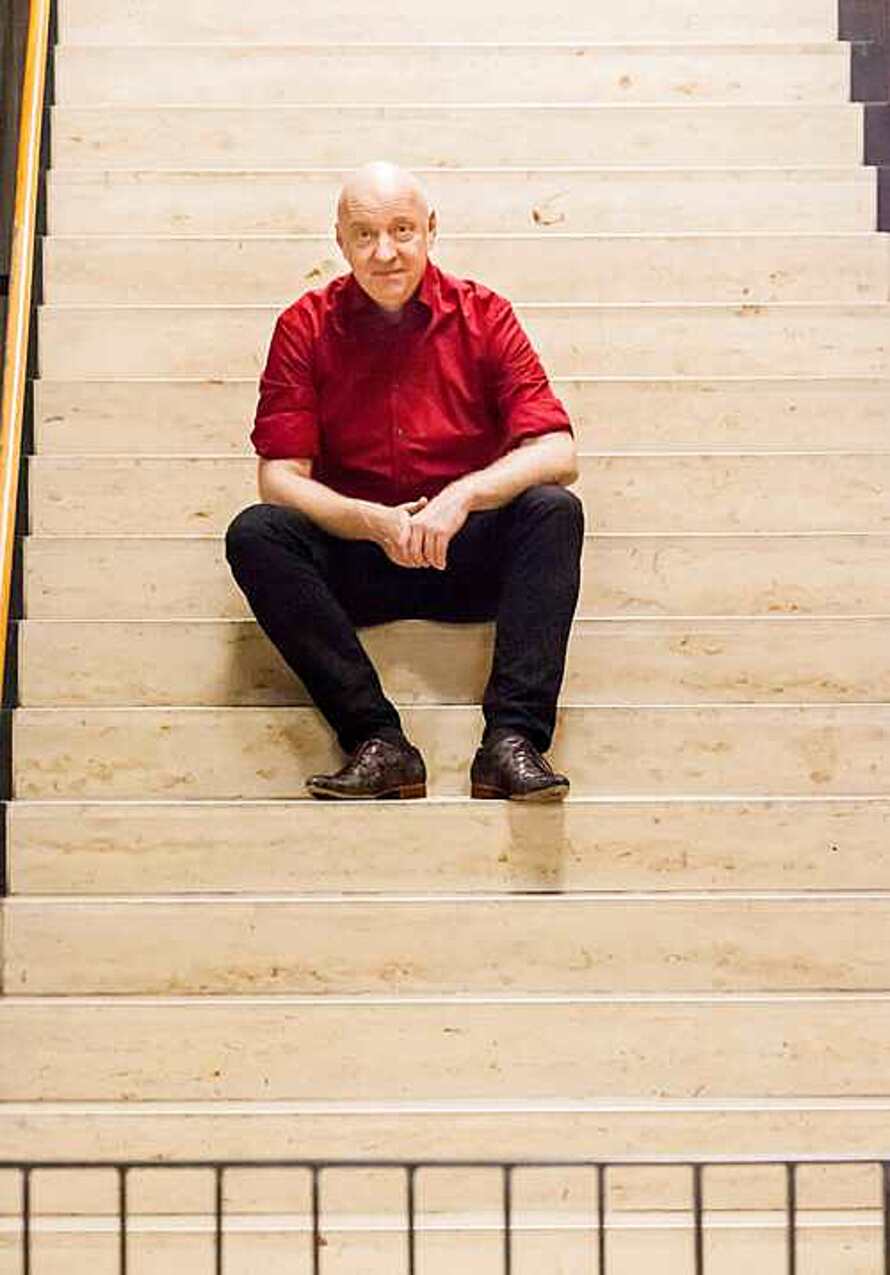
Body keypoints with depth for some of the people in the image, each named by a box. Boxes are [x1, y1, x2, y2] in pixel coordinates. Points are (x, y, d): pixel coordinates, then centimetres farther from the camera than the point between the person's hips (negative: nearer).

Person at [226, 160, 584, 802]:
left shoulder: (484, 314, -1)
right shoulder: (307, 326, 0)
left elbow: (558, 453, -9)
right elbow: (280, 477, -6)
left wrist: (463, 496, -26)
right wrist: (375, 522, -23)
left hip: (469, 557, 0)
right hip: (355, 564, 0)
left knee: (554, 509, -27)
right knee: (255, 532, -26)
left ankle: (513, 741, -34)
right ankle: (379, 742, -31)